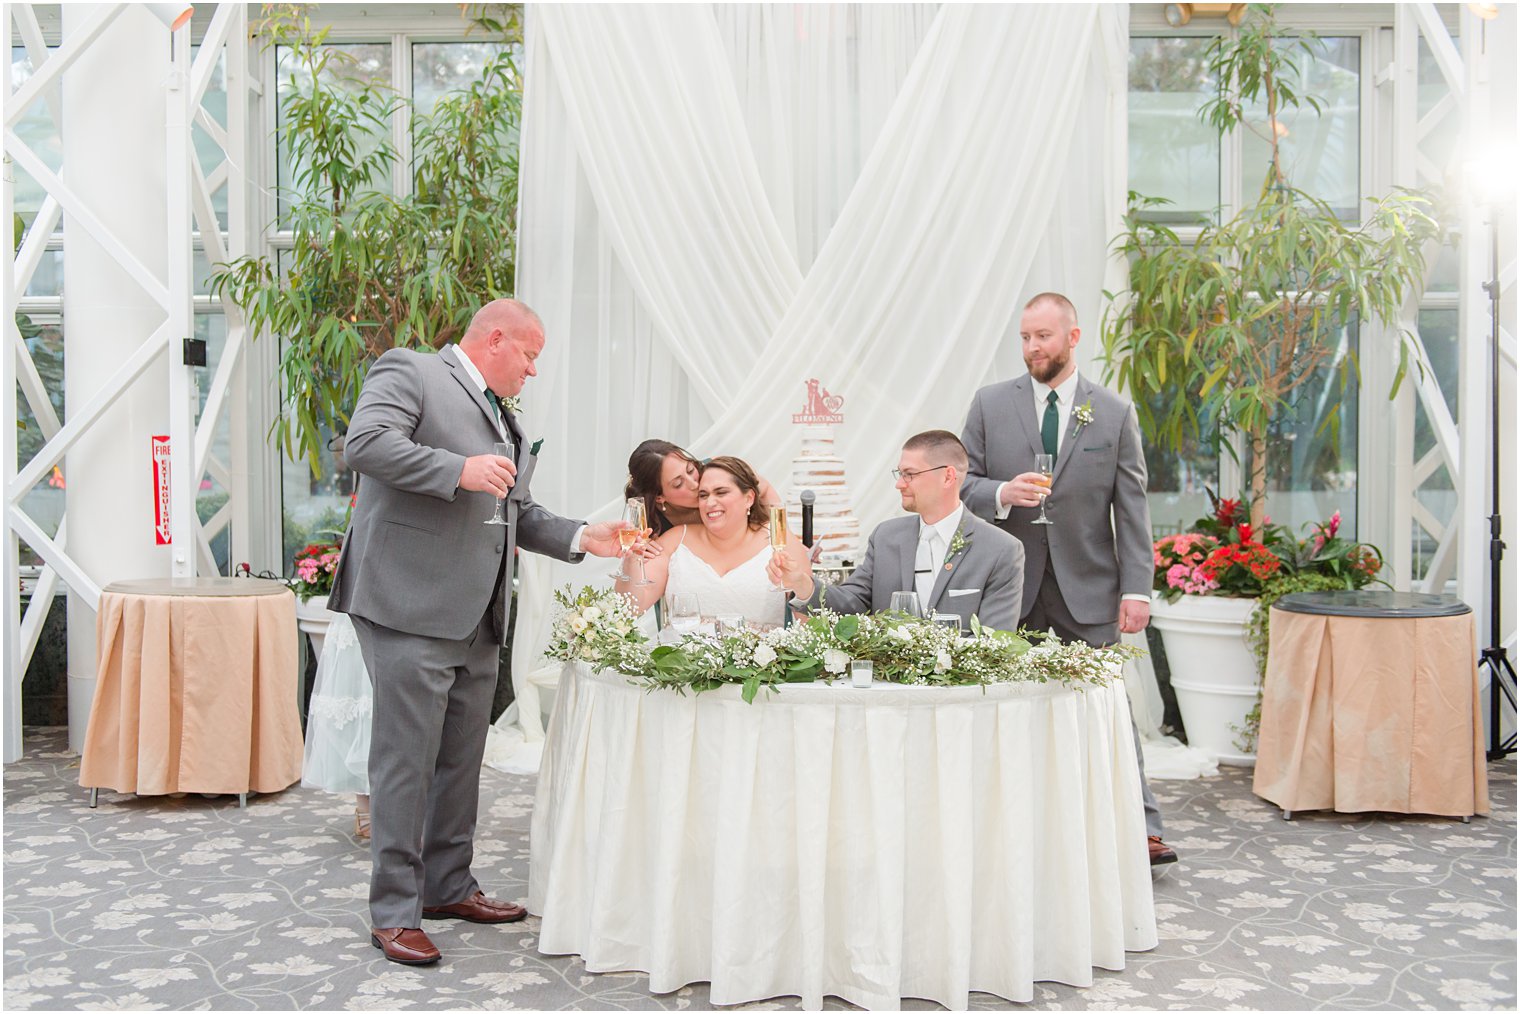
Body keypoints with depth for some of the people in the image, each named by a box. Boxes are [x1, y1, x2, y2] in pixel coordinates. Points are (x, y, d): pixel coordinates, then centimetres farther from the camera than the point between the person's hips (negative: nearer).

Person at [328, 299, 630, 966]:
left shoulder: (500, 416, 23)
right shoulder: (409, 372, -3)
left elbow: (515, 513, 27)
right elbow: (365, 443, -19)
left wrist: (580, 538, 14)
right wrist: (459, 469, -21)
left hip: (476, 618, 9)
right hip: (412, 609, -9)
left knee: (461, 760, 16)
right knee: (406, 761, -4)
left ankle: (449, 887, 30)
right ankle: (393, 913, 6)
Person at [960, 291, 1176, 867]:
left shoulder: (1115, 414, 3)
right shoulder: (990, 405, 5)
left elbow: (1131, 508, 1)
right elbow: (962, 484, 5)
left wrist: (1136, 588, -6)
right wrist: (1001, 493, -17)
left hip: (1088, 588, -1)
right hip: (1011, 585, 1)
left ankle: (1141, 829, 8)